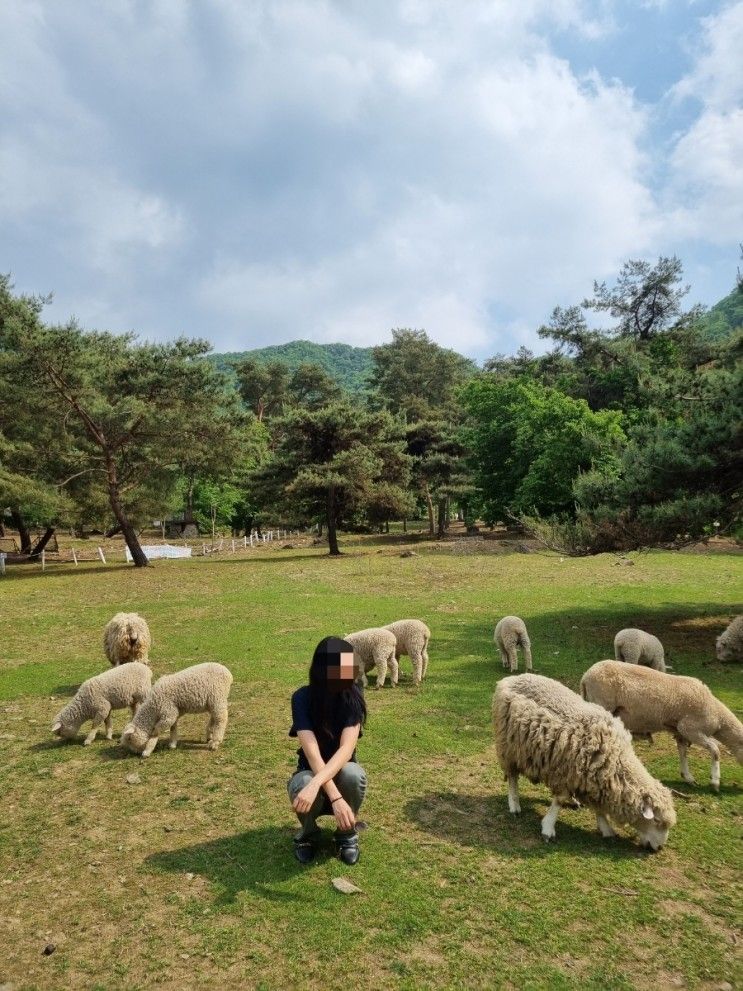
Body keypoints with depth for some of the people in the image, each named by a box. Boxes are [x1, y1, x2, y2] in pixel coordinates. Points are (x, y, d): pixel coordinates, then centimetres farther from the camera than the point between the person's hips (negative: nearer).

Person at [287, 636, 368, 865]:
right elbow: (312, 752, -31)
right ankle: (308, 834, 1)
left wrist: (316, 784, -47)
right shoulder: (303, 698, -23)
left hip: (340, 771, 1)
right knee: (303, 787, -37)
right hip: (311, 771, -1)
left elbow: (346, 748, -31)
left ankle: (347, 834, -3)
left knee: (353, 774, -35)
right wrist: (335, 797, -43)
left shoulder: (353, 696, -19)